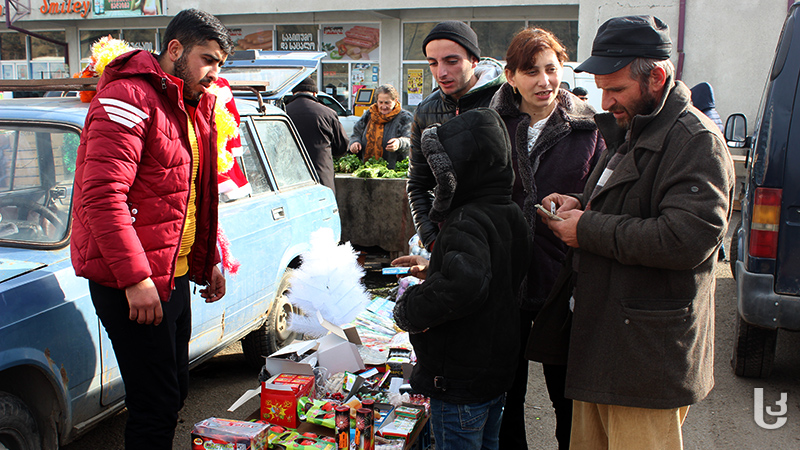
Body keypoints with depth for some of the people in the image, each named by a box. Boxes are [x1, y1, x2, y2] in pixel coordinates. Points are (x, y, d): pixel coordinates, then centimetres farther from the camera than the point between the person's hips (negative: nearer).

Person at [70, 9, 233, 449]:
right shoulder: (129, 98, -15)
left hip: (175, 275, 9)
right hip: (131, 284, -9)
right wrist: (135, 278, -26)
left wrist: (209, 261, 19)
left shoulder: (192, 107, 15)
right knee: (155, 402, -2)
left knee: (174, 391, 19)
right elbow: (103, 195, -24)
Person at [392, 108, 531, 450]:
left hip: (460, 381, -9)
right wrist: (431, 270, 18)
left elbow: (465, 283, -43)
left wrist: (411, 309, -28)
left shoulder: (468, 223, -25)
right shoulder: (511, 214, 5)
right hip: (497, 370, 10)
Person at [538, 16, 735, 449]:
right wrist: (579, 205, 7)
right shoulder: (628, 133, 16)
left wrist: (589, 229, -18)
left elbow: (687, 239, -27)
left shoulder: (697, 141, -14)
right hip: (600, 340, 9)